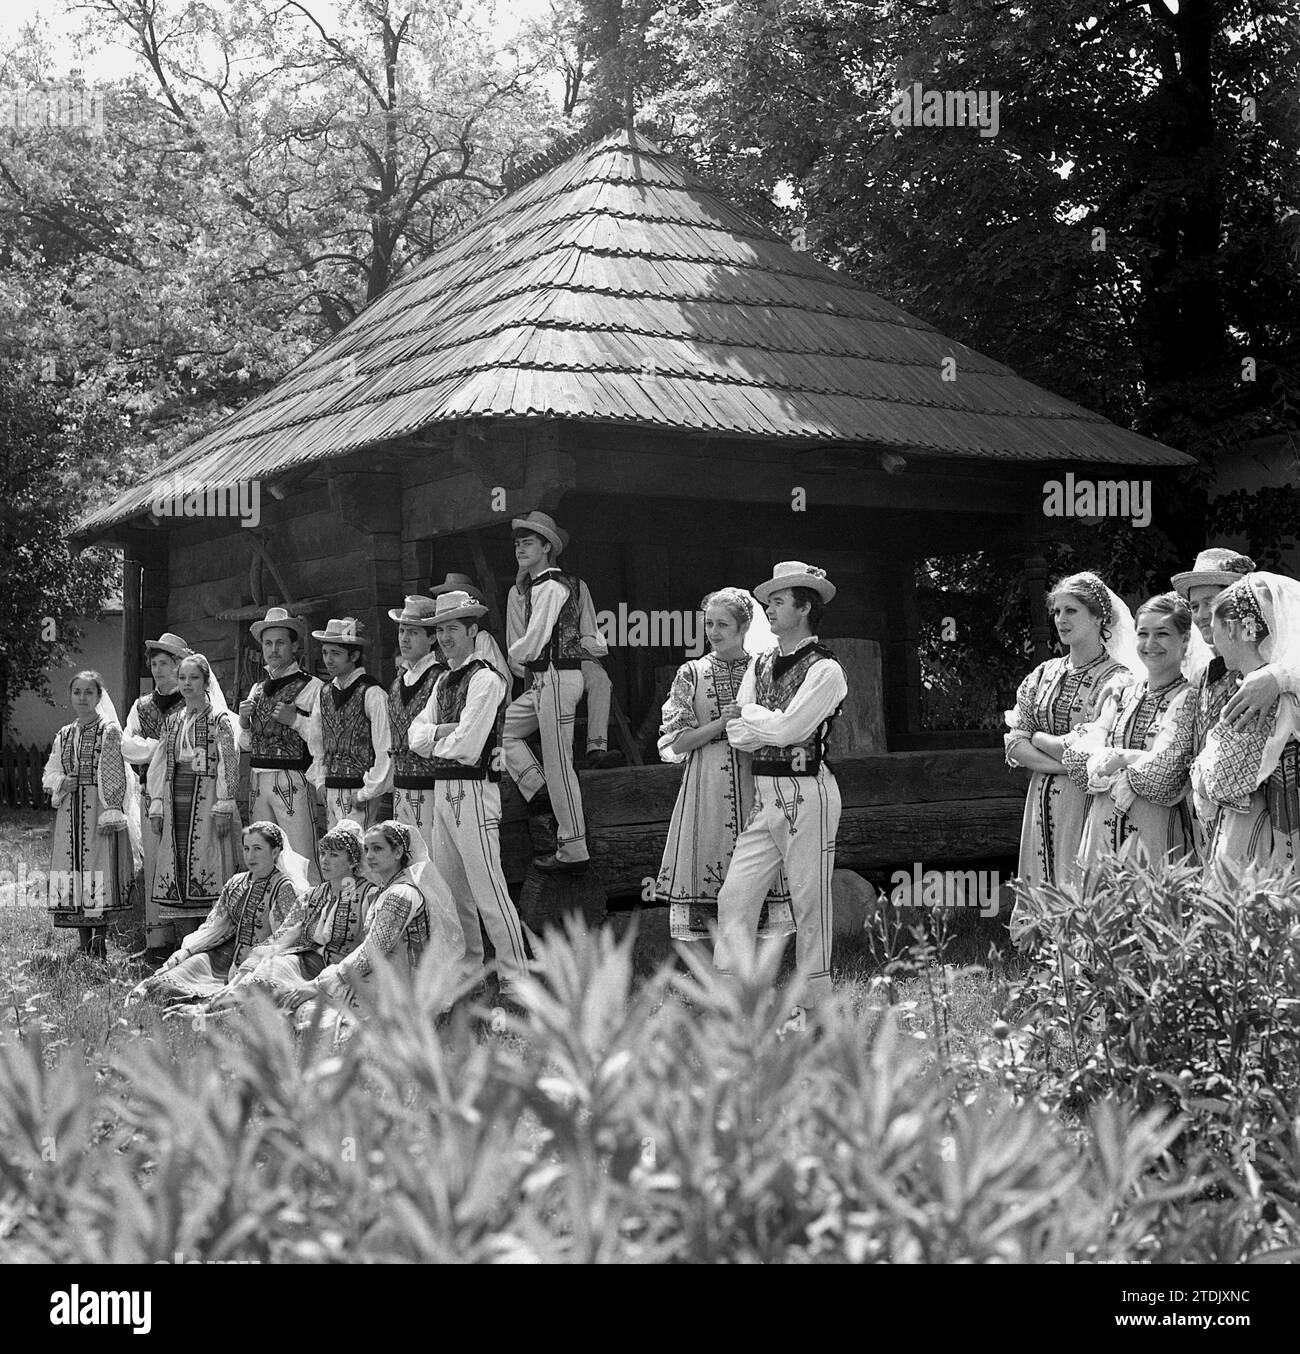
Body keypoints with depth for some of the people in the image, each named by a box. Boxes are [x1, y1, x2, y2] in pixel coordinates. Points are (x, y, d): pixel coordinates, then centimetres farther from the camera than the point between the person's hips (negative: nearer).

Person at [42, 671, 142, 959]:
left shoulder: (109, 731, -2)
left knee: (100, 873, -10)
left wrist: (111, 811, -15)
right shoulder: (64, 735, 14)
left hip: (99, 807, -5)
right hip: (70, 811, 5)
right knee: (72, 869, 3)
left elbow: (114, 775, -7)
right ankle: (85, 943, 8)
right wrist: (61, 782, -5)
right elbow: (49, 773, 18)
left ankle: (100, 939, -8)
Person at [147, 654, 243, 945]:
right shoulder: (172, 721, 16)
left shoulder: (219, 719, 0)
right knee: (177, 868, 1)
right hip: (175, 800, 5)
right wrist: (156, 807, 9)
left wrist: (224, 806, -13)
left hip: (206, 799, -5)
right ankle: (185, 944, 4)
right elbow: (160, 766, 16)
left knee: (205, 866, -9)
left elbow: (229, 765, -6)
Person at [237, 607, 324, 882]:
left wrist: (295, 720, -16)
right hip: (257, 782, 6)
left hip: (293, 783, -6)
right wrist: (244, 721, 4)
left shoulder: (311, 687, -2)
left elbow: (322, 744, -7)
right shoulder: (257, 689, 17)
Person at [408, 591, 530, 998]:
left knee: (488, 890, -9)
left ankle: (514, 978, -7)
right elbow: (417, 736, 10)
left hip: (473, 792, -9)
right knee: (451, 891, 13)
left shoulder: (485, 679, -10)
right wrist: (444, 731, -9)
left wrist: (435, 740, 1)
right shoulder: (442, 682, 17)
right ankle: (467, 970, 22)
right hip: (442, 791, 9)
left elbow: (466, 746, -17)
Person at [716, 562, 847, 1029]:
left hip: (806, 795, -7)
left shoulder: (825, 670, -6)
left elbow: (788, 729, -15)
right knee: (734, 898, -2)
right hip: (763, 796, 7)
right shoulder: (759, 665, 15)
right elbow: (737, 735, 7)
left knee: (809, 905, 1)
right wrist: (772, 725, -8)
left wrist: (752, 716, 1)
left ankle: (814, 1010, 10)